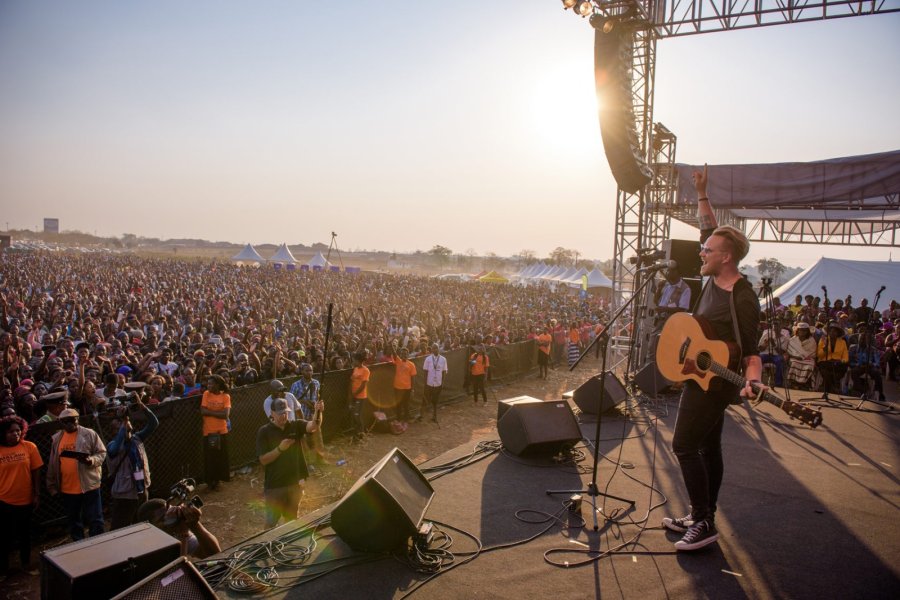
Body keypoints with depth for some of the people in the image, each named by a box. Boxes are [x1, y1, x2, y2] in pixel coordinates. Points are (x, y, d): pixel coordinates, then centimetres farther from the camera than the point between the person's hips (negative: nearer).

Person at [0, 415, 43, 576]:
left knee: (25, 532, 18)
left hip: (25, 499, 1)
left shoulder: (29, 447, -9)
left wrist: (37, 494, -3)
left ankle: (25, 561, 37)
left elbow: (36, 472, -3)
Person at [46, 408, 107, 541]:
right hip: (67, 489, 4)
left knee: (95, 520, 2)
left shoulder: (89, 434, -6)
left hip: (89, 485, -4)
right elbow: (52, 464, 12)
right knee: (73, 521, 17)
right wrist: (52, 486, 12)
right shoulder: (56, 438, 6)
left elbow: (102, 453, -5)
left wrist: (91, 460, -25)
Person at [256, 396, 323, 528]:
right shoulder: (264, 432, -11)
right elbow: (263, 460, -14)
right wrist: (280, 448, -28)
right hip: (275, 485, -3)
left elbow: (312, 426, -25)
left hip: (294, 482, 3)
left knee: (292, 519, 20)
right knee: (271, 522, 8)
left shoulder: (295, 425, -4)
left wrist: (317, 412, -45)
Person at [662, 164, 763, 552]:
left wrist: (752, 382, -38)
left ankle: (703, 523, 0)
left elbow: (751, 352, -21)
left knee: (684, 446, -9)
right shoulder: (715, 278, 1)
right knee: (707, 448, 14)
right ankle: (702, 518, 24)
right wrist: (701, 194, 14)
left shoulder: (742, 299, -22)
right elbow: (709, 229, 14)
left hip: (713, 382, -9)